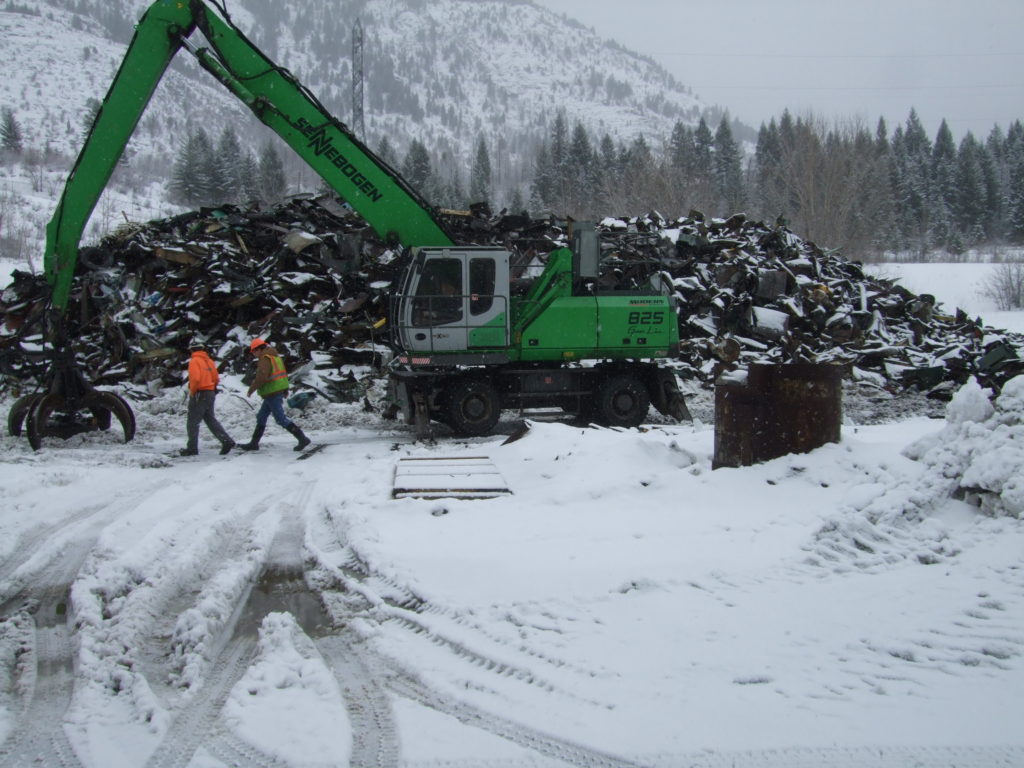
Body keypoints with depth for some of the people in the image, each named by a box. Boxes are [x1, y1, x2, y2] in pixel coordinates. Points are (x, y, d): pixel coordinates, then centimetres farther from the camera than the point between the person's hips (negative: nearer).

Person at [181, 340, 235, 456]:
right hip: (211, 393, 8)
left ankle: (192, 448, 5)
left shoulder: (194, 361, -12)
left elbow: (195, 378, -24)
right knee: (211, 420, 14)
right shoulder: (209, 360, 12)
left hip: (199, 394, -8)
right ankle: (227, 441, 4)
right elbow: (216, 379, 14)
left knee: (192, 422, 2)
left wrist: (192, 392, -12)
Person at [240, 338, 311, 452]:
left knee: (281, 419, -8)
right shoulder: (275, 356, 15)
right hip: (279, 390, 10)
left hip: (272, 393, -10)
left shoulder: (265, 359, -16)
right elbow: (283, 373, 21)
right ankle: (254, 443, 20)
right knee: (261, 417, 15)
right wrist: (285, 390, 26)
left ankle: (302, 439, -9)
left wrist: (252, 388, -12)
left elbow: (261, 377, -25)